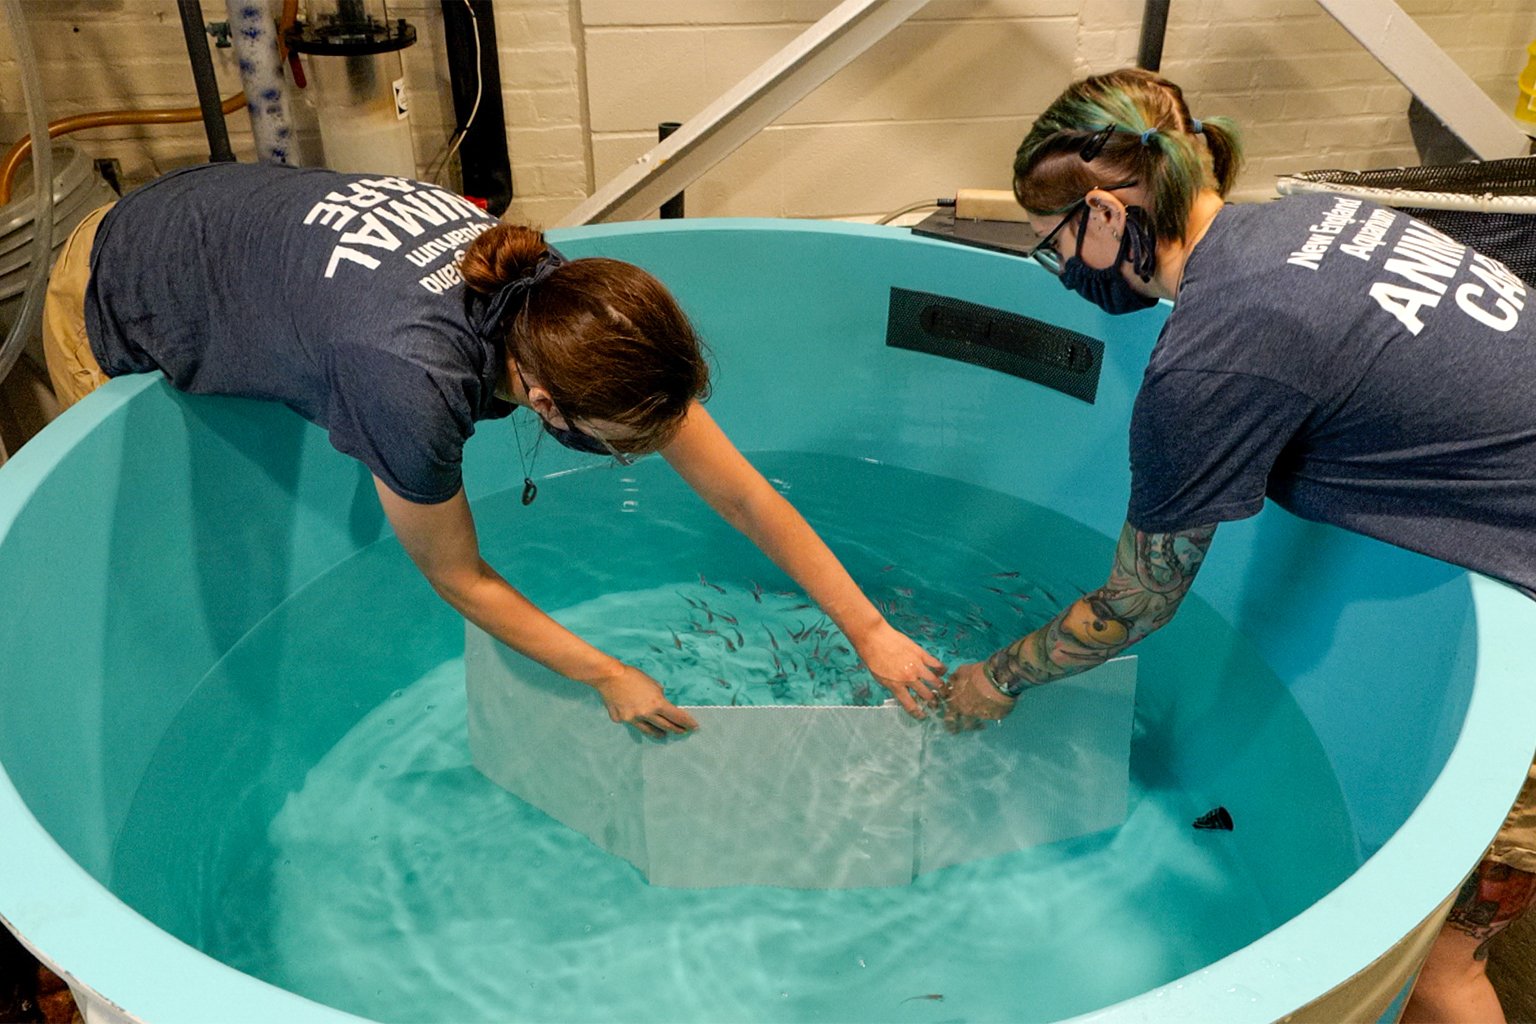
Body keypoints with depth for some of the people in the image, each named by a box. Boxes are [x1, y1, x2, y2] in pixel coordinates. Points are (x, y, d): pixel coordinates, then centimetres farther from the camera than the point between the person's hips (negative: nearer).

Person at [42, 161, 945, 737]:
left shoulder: (571, 302, -28)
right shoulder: (414, 383, -46)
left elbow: (744, 495, -23)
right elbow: (458, 578, -27)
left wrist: (871, 631, -20)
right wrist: (608, 677, -19)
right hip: (115, 312, -5)